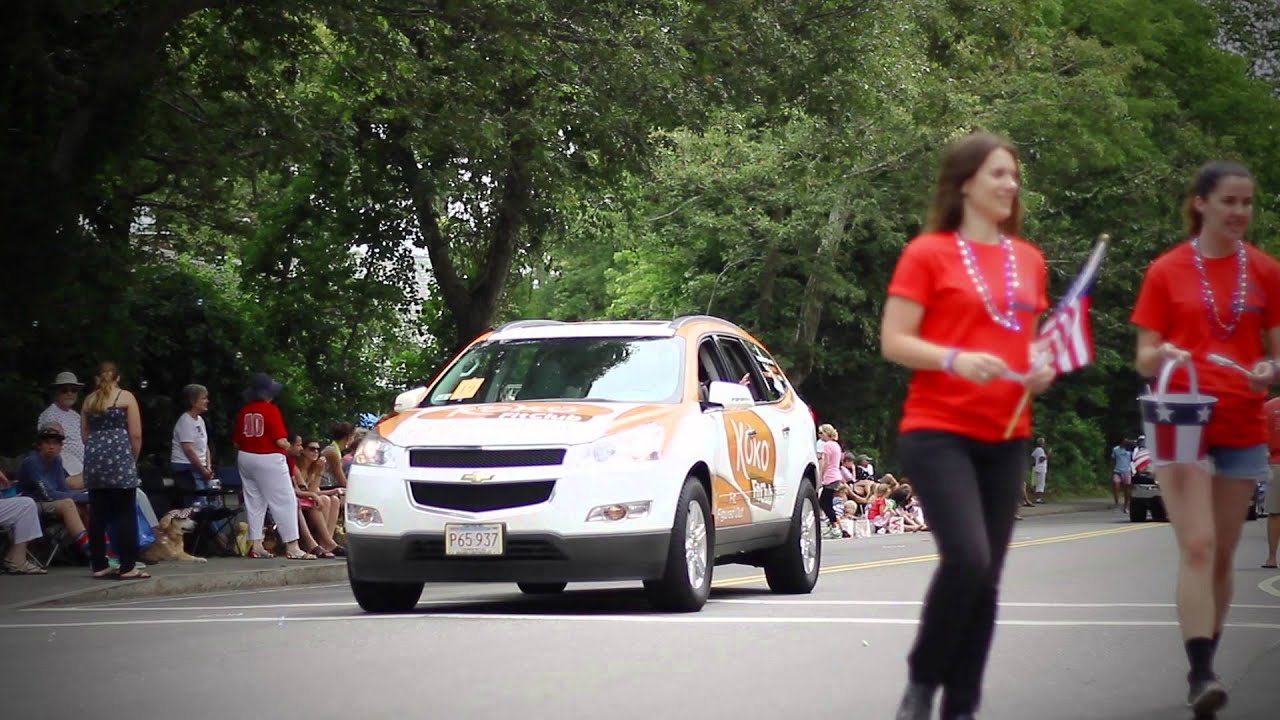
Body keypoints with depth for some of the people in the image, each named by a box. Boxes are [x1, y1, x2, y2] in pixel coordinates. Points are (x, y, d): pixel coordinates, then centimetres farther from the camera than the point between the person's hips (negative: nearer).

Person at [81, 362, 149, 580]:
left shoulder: (89, 400, 15)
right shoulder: (126, 397, 2)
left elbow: (85, 434, 14)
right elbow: (136, 434, -3)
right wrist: (133, 459, 9)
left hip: (94, 459, 5)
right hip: (119, 458, -5)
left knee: (97, 515, 7)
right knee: (125, 514, -3)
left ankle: (99, 565, 9)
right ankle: (127, 567, -6)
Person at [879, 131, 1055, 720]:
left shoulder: (1029, 259, 14)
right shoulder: (929, 253, -3)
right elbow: (893, 342, -6)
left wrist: (1041, 368, 3)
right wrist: (954, 358, -22)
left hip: (1006, 436, 6)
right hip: (938, 432, -6)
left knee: (987, 578, 4)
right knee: (967, 558, -20)